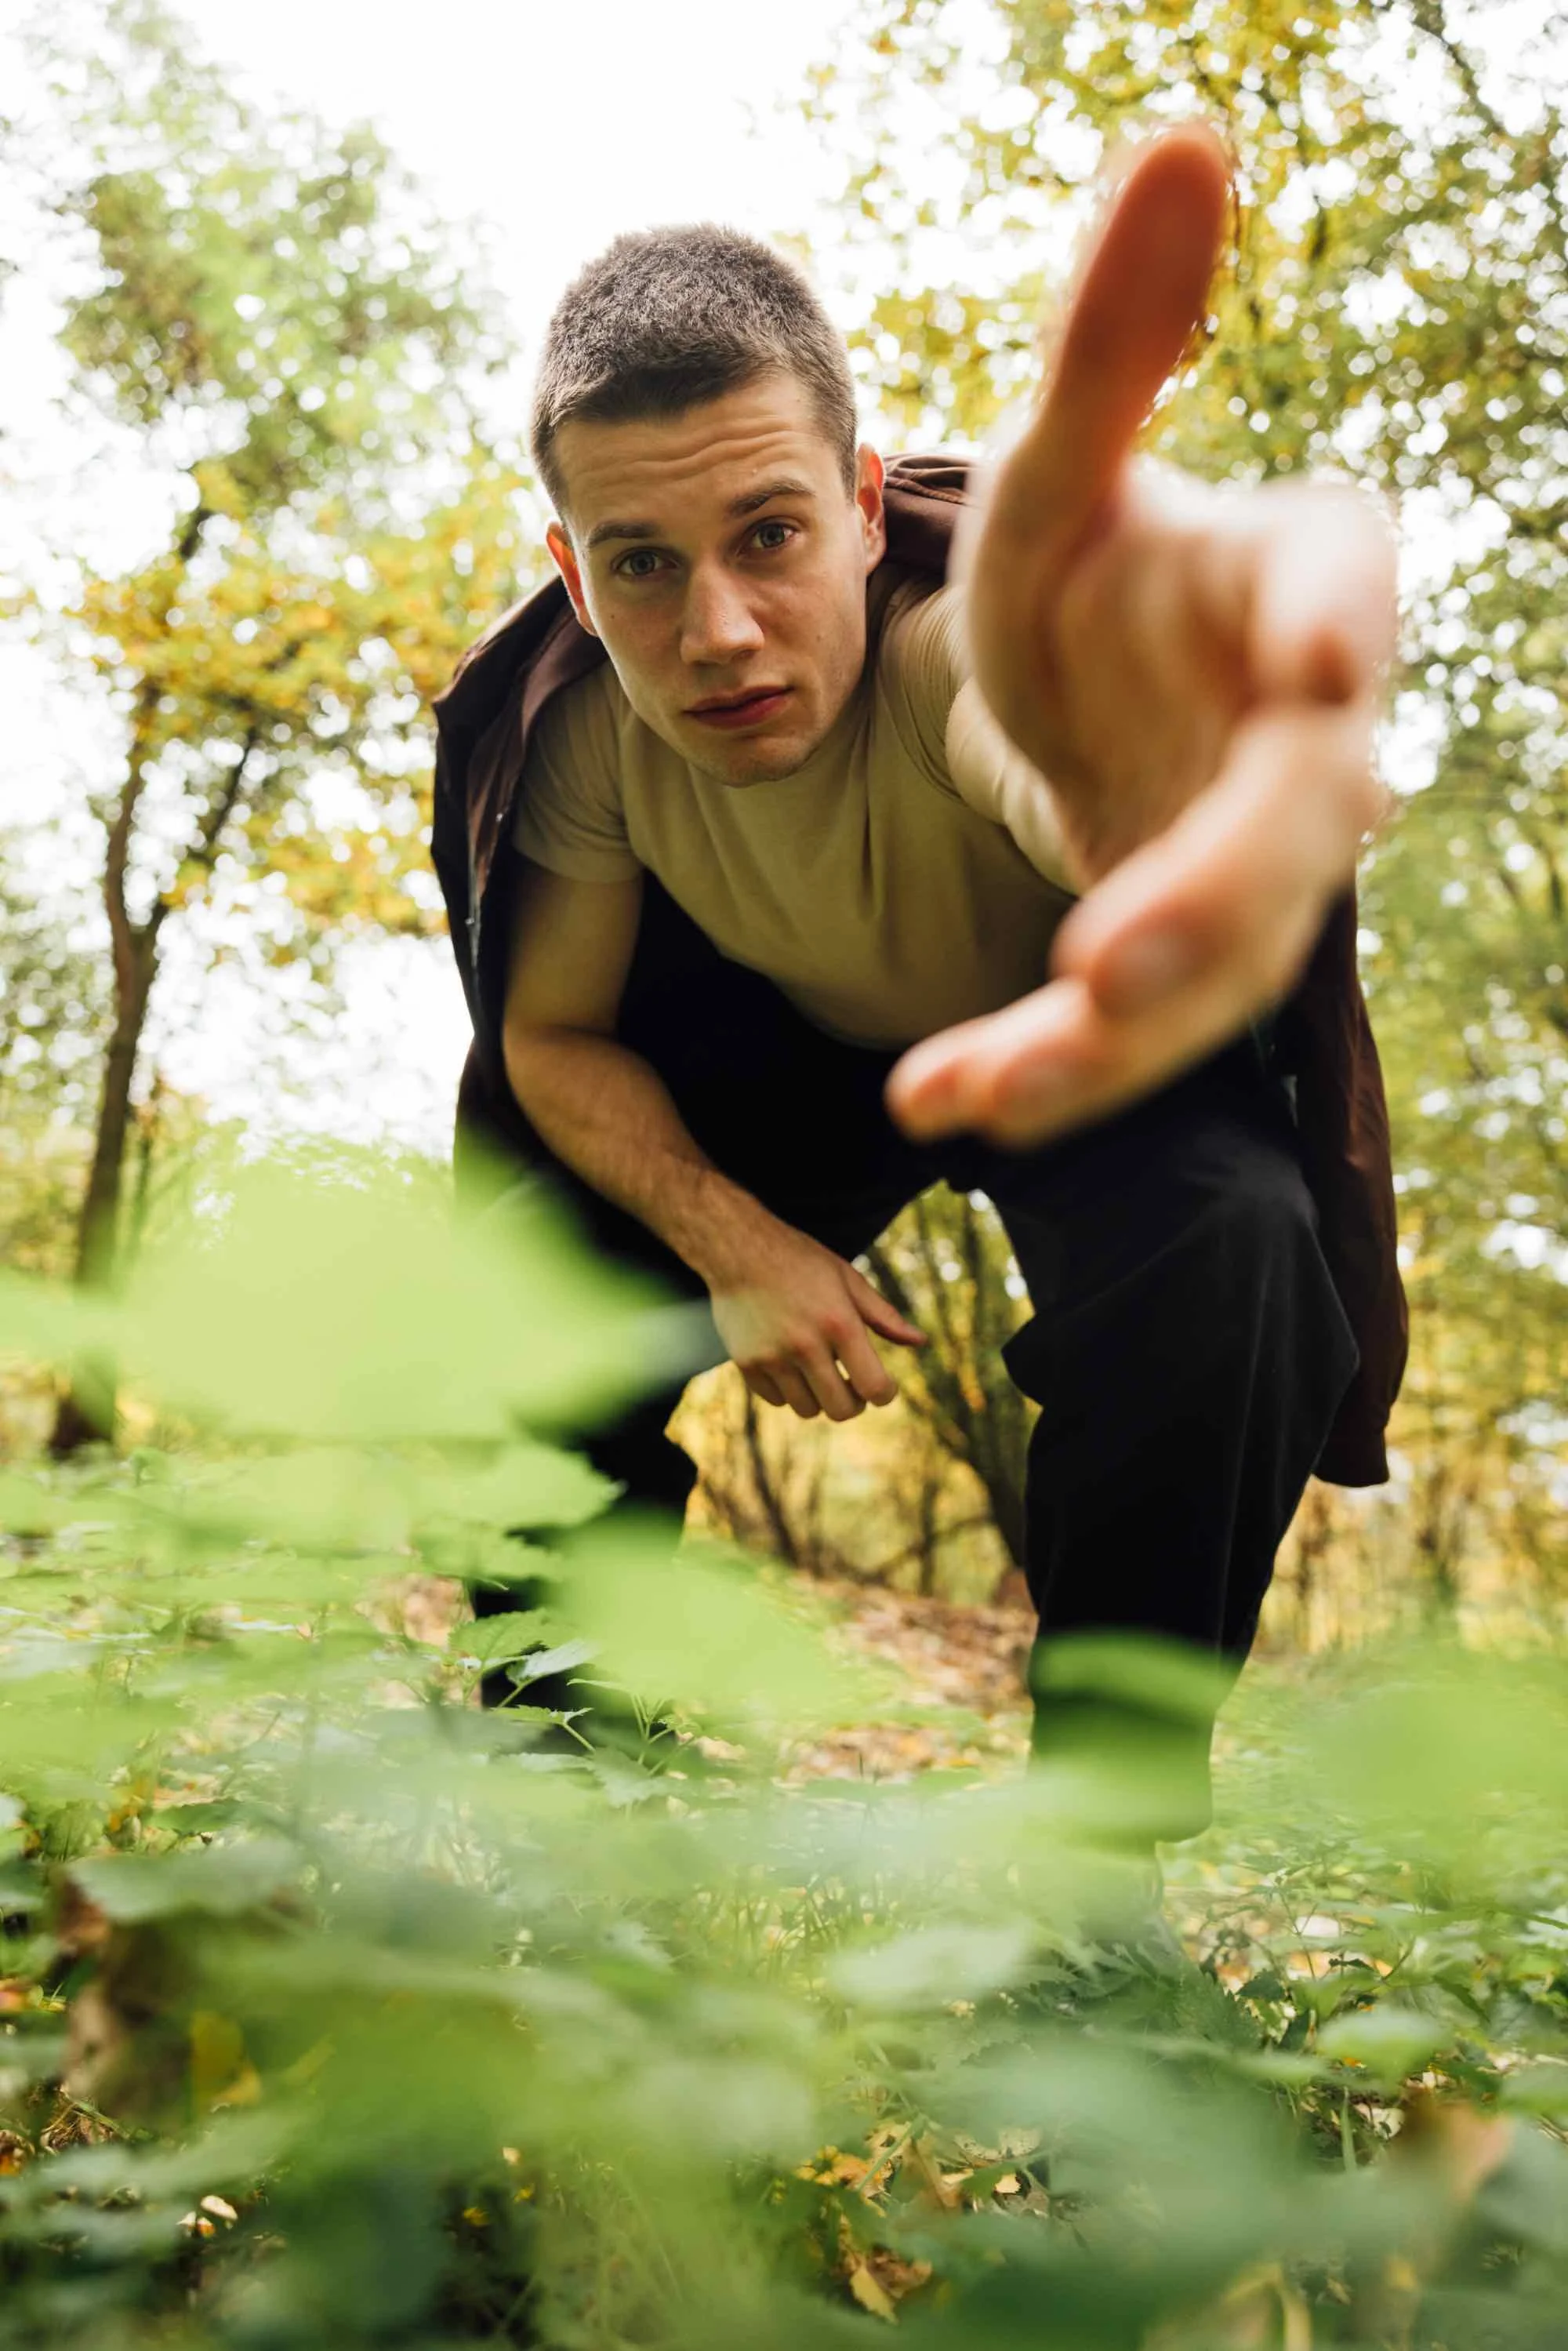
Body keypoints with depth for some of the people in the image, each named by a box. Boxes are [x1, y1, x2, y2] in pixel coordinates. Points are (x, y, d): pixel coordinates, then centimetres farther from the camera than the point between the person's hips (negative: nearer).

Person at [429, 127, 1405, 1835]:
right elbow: (554, 1035, -11)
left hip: (1098, 1051, -3)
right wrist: (737, 1245, -27)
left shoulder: (955, 650, -40)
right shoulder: (590, 725, -24)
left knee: (1217, 1238, -34)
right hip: (795, 1056, 4)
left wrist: (1140, 791, -91)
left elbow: (1079, 785, -66)